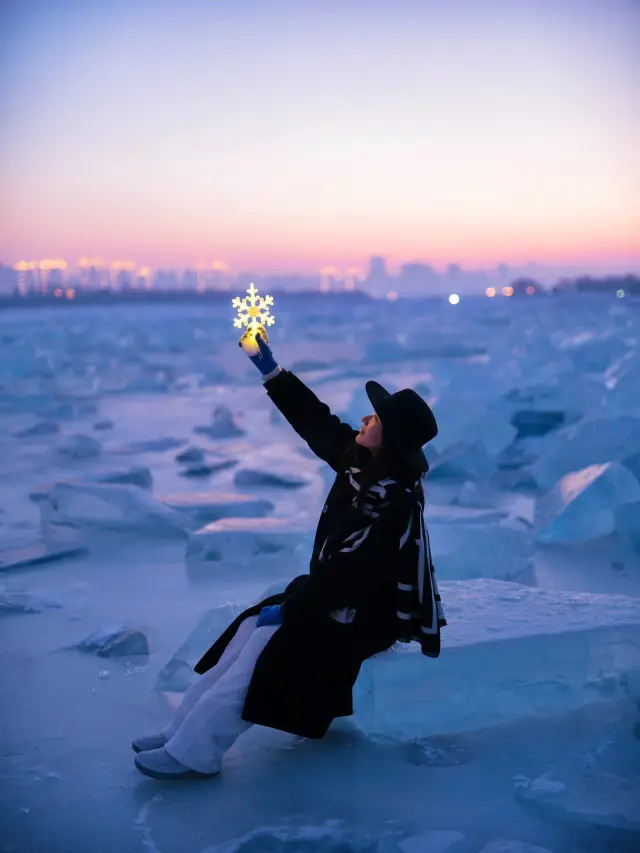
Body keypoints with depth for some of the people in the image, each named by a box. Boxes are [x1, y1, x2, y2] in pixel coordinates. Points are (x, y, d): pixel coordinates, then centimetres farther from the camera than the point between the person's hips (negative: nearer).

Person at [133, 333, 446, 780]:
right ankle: (184, 728, -1)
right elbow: (317, 423, 3)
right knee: (251, 626, -2)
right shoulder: (364, 461, -2)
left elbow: (351, 571, -29)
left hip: (366, 615, -9)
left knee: (271, 641, -18)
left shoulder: (393, 503, -29)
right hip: (339, 592, 9)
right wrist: (270, 369, -3)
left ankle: (195, 751, -12)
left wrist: (289, 610, -21)